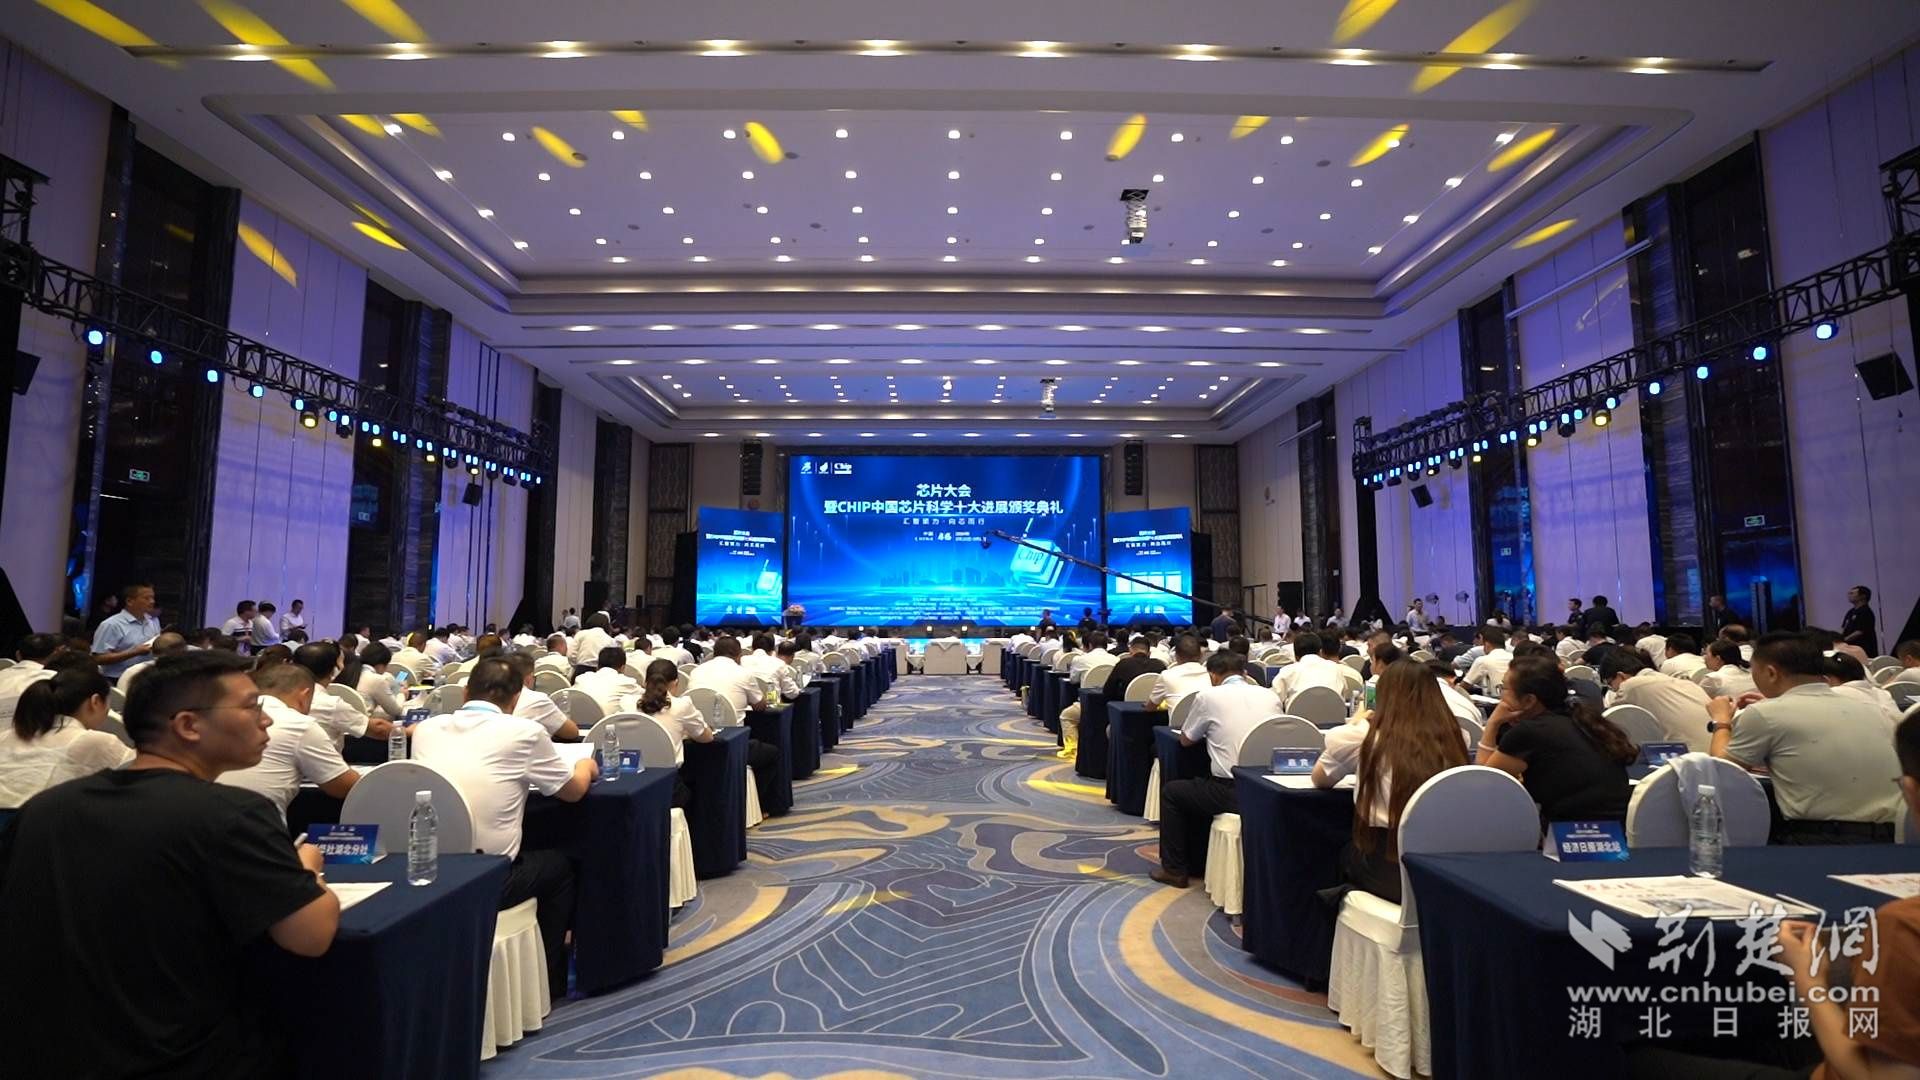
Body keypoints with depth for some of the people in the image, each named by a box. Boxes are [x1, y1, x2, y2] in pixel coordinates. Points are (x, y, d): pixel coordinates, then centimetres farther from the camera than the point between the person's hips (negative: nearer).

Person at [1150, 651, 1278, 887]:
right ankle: (1198, 860, 39)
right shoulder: (1269, 695, 7)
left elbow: (1185, 739, 9)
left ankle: (1175, 869, 24)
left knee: (1170, 791, 21)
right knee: (1201, 787, 33)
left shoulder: (1208, 696, -4)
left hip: (1231, 792, -6)